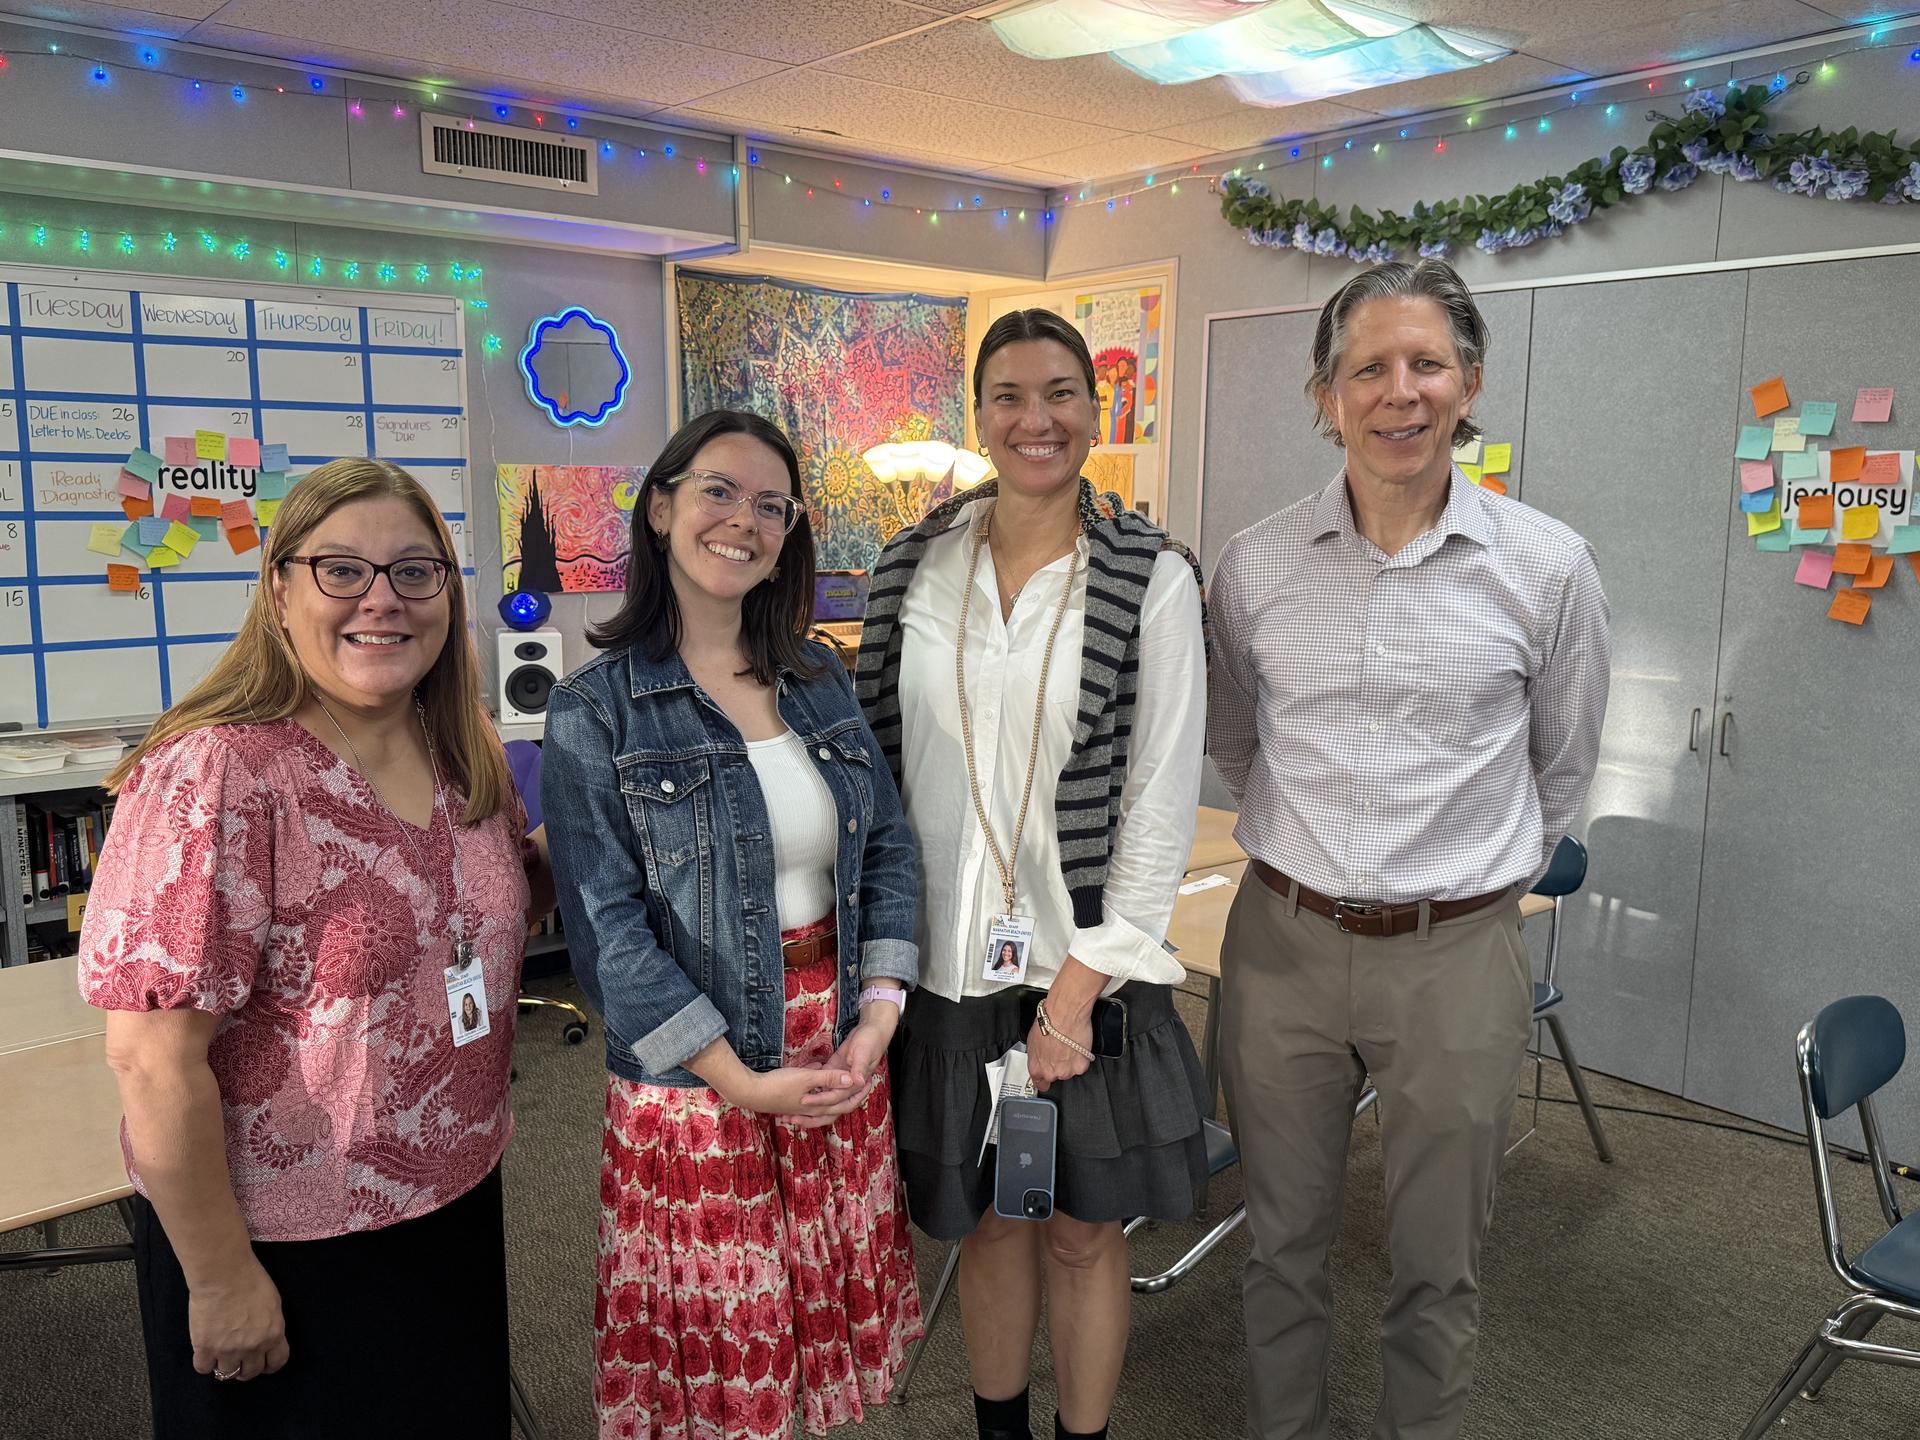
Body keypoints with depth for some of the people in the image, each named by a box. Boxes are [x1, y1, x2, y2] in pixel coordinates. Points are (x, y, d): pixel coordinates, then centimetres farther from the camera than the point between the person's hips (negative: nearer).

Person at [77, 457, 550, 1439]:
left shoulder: (462, 756, -2)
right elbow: (154, 1060, -22)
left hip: (456, 1204, 7)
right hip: (286, 1247, -6)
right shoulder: (215, 774, -23)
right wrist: (222, 1279, -16)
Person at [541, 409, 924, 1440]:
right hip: (696, 1079, -4)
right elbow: (607, 923, -14)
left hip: (843, 1054, 5)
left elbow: (887, 845, 6)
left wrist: (879, 1010, -6)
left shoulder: (821, 682, 5)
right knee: (719, 1337, 12)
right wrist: (739, 1078, -16)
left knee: (827, 1308, 18)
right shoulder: (595, 708, -10)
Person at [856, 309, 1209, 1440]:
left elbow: (1163, 795, -8)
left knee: (1083, 1232, 12)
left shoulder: (1154, 578, -7)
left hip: (1086, 955, -2)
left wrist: (1078, 987, -11)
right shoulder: (915, 564, 1)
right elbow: (871, 752, 6)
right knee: (991, 1221, 17)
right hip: (946, 955, 2)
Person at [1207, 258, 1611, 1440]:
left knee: (1440, 1265, 15)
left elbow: (1562, 768, 9)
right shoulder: (1254, 565, -3)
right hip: (1284, 940, 1)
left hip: (1458, 952, -1)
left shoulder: (1549, 568, -6)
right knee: (1285, 1242, 17)